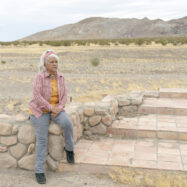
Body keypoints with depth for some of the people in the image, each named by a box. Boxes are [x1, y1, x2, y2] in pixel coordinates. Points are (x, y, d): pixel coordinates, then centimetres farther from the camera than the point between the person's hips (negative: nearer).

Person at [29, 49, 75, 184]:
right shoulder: (40, 77, -14)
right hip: (40, 110, -3)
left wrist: (58, 109, -18)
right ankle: (39, 171, -5)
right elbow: (37, 96, -21)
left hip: (56, 109, 3)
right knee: (42, 139, -16)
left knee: (67, 124, -27)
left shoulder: (61, 77, 1)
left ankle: (69, 148, -1)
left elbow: (64, 96, -2)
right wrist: (51, 108, -22)